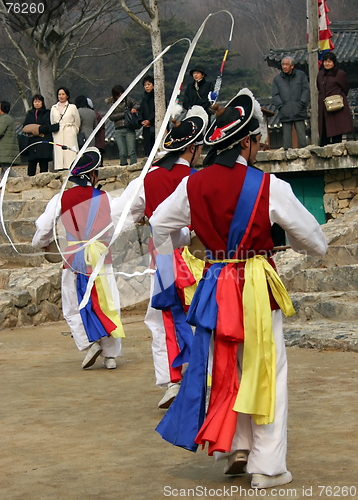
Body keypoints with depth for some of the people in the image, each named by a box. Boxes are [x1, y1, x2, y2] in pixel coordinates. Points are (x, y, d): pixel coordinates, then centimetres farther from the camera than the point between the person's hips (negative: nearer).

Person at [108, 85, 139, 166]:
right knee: (122, 153, -3)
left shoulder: (128, 99, 7)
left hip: (129, 129, -1)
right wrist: (124, 114, -8)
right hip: (118, 130, 1)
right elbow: (111, 116, -1)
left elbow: (137, 105, 13)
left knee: (131, 152, -7)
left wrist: (134, 108, -10)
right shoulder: (112, 103, 8)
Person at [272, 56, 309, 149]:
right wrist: (281, 106, -5)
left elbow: (306, 90, 6)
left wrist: (302, 104, -5)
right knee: (287, 137, 1)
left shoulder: (301, 75, 8)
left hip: (299, 113, -1)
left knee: (302, 136, -4)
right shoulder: (277, 79, 11)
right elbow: (275, 95, 9)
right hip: (285, 114, 1)